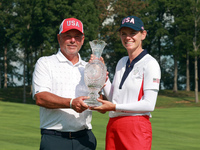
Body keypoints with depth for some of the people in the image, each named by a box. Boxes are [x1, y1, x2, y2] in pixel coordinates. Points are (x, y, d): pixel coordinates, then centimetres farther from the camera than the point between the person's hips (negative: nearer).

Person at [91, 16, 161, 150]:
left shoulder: (150, 63, -5)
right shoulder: (122, 62, 19)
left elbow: (149, 104, -13)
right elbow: (112, 96, 16)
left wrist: (114, 107, -14)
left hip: (137, 127, -7)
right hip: (113, 126, 7)